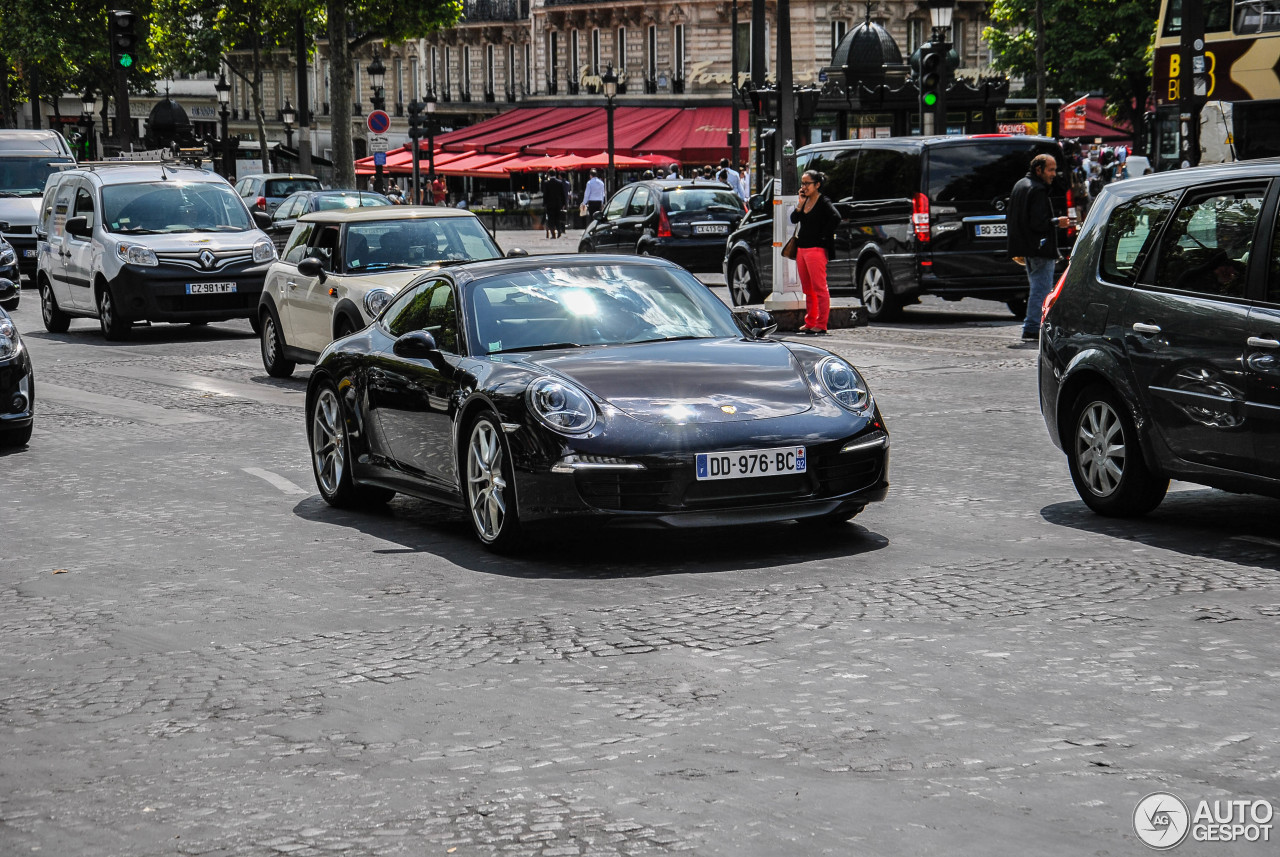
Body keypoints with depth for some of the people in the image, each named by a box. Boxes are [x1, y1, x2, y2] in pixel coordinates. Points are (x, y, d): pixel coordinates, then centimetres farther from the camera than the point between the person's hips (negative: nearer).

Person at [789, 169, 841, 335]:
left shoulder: (823, 202, -9)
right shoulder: (805, 200, 14)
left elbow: (836, 218, -22)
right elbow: (794, 219, 9)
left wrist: (824, 235, -16)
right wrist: (800, 203, -3)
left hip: (816, 249, -9)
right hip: (801, 248, 9)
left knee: (819, 288, -7)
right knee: (808, 289, 12)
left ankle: (821, 326, -7)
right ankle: (810, 323, 19)